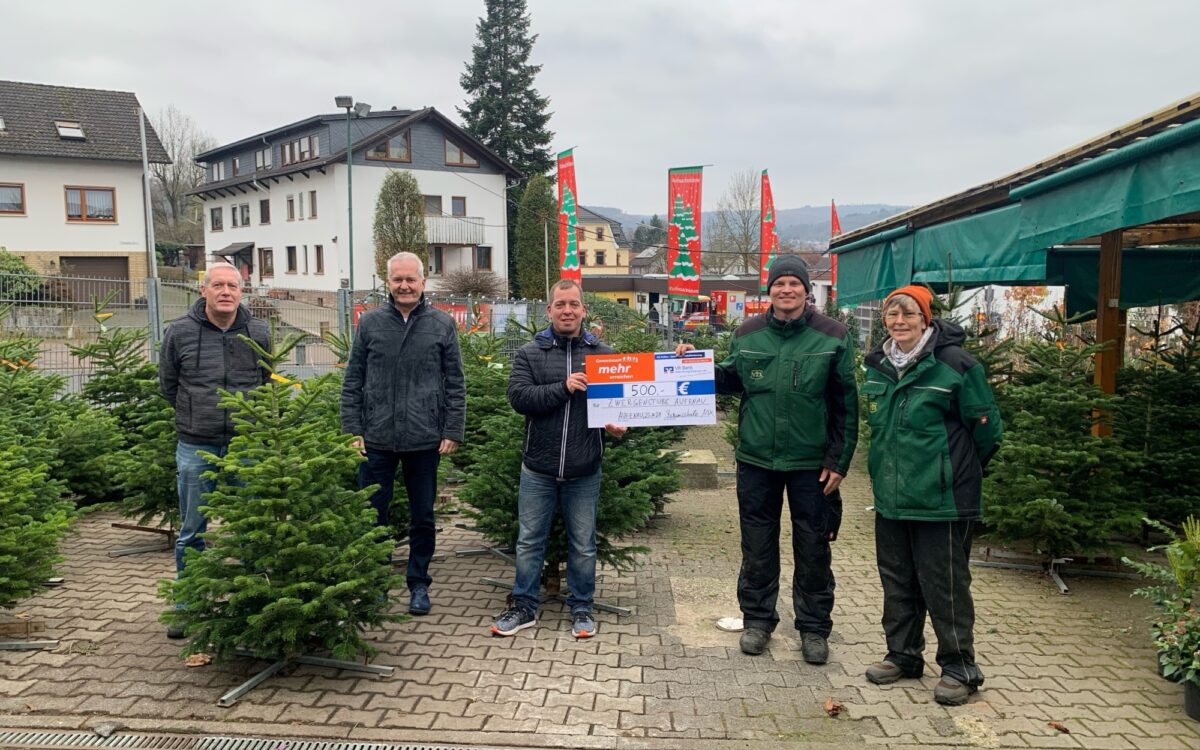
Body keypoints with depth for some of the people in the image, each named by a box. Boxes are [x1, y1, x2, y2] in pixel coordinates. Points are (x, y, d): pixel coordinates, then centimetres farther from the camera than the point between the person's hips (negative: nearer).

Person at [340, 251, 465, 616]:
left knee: (422, 517, 11)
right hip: (377, 439, 1)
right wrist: (352, 429, -1)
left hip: (424, 440, 0)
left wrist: (453, 431, -2)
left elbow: (455, 384, 3)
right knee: (371, 516, 9)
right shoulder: (370, 322, 3)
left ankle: (419, 584, 26)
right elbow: (352, 381, 6)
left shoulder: (442, 325, 2)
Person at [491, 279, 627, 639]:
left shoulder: (603, 354, 3)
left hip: (584, 471, 0)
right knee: (530, 541, 11)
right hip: (538, 468, 0)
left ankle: (581, 607, 28)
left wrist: (617, 424, -14)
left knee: (583, 544, 12)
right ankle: (524, 606, 26)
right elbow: (518, 396, -12)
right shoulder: (530, 353, 1)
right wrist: (563, 387, -21)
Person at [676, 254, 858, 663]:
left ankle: (814, 627, 26)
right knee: (757, 546, 13)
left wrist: (839, 460, -6)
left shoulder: (833, 336, -6)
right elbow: (731, 379, 14)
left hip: (811, 462, -2)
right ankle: (757, 619, 29)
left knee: (812, 549, 10)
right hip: (756, 459, 2)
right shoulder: (748, 334, 1)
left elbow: (846, 405, -3)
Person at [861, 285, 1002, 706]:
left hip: (941, 499, -6)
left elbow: (986, 428, -6)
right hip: (890, 497, 7)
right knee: (897, 582, 16)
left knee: (944, 585, 3)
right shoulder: (878, 366, 7)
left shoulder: (954, 364, -13)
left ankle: (960, 668, 19)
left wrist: (960, 470, 6)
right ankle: (903, 655, 32)